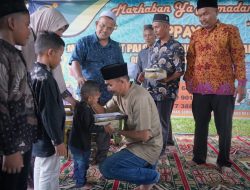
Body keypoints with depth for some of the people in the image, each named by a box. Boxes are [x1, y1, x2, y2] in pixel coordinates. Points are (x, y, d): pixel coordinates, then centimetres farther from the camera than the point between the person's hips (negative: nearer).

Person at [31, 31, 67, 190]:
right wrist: (58, 141, -17)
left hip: (38, 136, 10)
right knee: (49, 177, 4)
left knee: (40, 172, 23)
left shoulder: (34, 73, 5)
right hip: (47, 139, -9)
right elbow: (49, 114, -25)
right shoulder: (45, 78, -25)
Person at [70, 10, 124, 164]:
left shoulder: (116, 47, 12)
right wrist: (79, 77, -32)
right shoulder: (84, 42, 1)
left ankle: (102, 157, 20)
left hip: (108, 93, 3)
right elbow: (75, 61, -13)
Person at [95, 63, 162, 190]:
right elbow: (105, 111, 10)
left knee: (106, 168, -19)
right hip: (138, 145, 9)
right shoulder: (119, 94, 1)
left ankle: (150, 176, -5)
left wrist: (119, 131, -15)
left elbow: (143, 135, -28)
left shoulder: (139, 98, -28)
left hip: (147, 147, -9)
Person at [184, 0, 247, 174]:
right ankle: (199, 158, 25)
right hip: (200, 89, 3)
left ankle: (224, 162, 21)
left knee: (224, 127, 6)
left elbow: (239, 58, -2)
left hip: (224, 88, -3)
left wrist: (241, 83, -7)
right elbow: (190, 60, 13)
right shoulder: (196, 35, 12)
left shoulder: (230, 30, 1)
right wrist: (188, 81, 5)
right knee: (200, 125, 11)